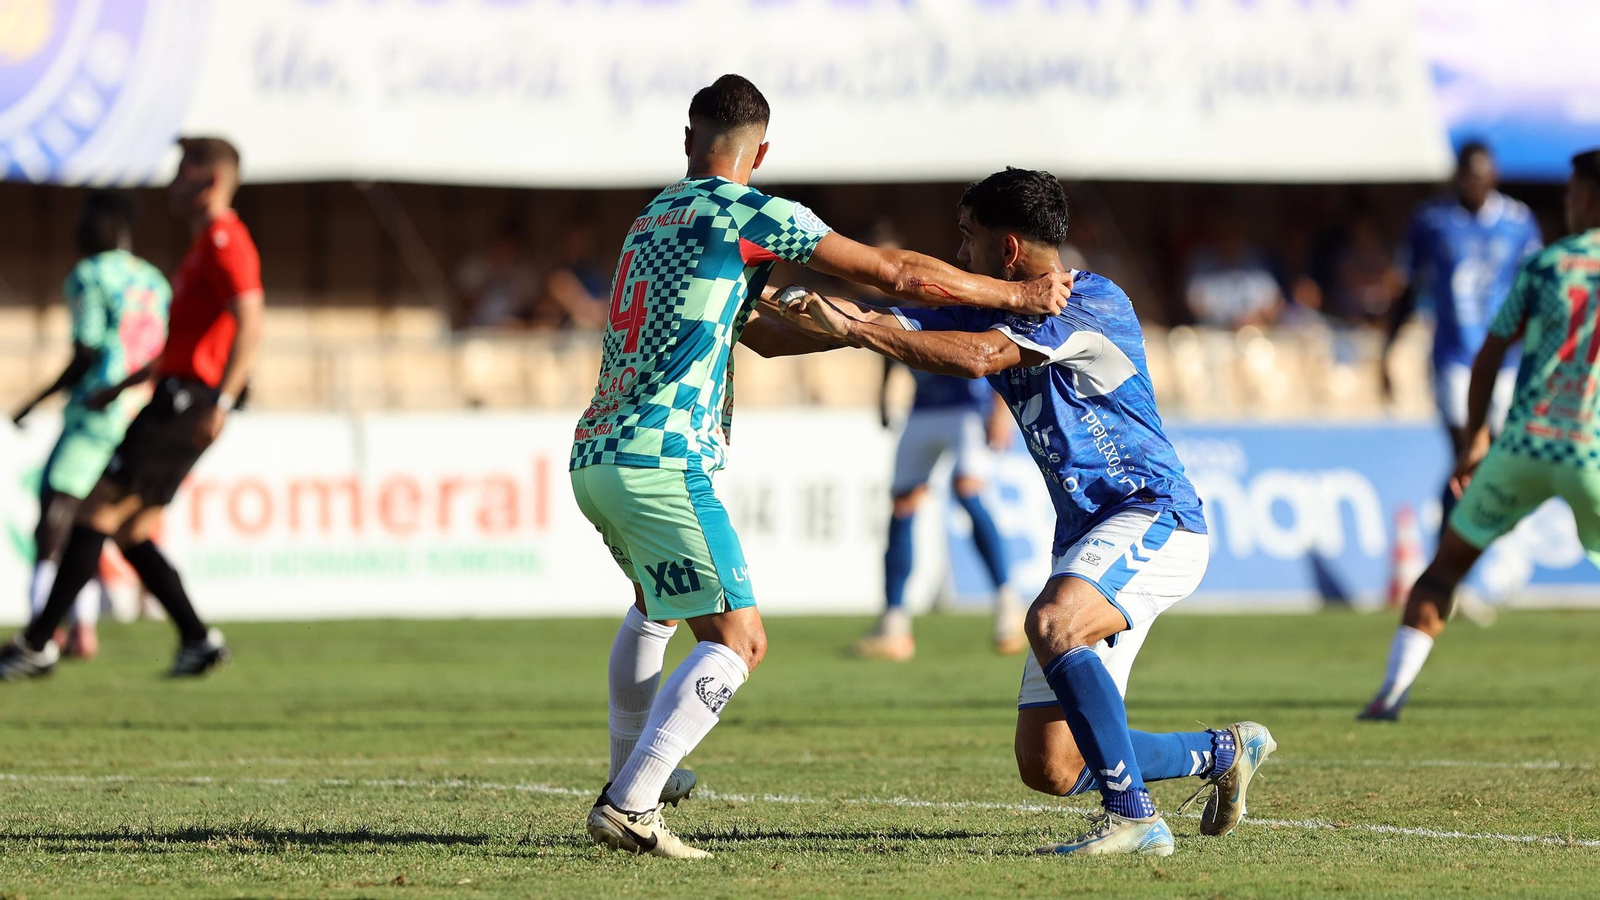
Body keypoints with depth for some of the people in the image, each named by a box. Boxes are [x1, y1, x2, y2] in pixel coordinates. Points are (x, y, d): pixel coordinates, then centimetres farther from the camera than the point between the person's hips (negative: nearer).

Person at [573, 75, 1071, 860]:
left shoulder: (655, 219, 20)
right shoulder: (748, 213, -6)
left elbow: (762, 334, 27)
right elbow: (894, 272, -7)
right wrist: (1013, 294, 3)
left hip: (593, 455, 9)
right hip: (659, 462, -9)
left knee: (656, 604, 33)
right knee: (736, 639, -7)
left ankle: (629, 774, 37)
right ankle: (628, 806, -17)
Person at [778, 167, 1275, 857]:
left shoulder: (1097, 304, -13)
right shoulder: (989, 311, 13)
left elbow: (976, 357, -25)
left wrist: (854, 328, -23)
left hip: (1154, 516, -9)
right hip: (1088, 540, 9)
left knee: (1050, 623, -37)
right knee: (1049, 768, 2)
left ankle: (1134, 819, -32)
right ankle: (1226, 753, 24)